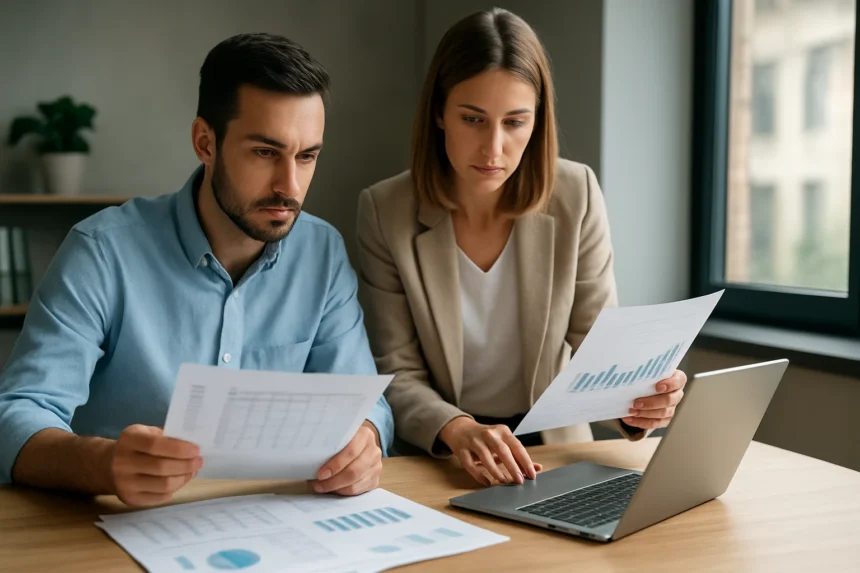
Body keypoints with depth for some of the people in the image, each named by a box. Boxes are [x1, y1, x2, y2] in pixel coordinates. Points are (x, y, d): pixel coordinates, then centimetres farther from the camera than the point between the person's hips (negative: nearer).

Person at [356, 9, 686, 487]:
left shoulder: (576, 196, -9)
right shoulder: (385, 212, -11)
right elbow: (397, 374, -9)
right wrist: (457, 430, -29)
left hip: (554, 449, 1)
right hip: (435, 458, 0)